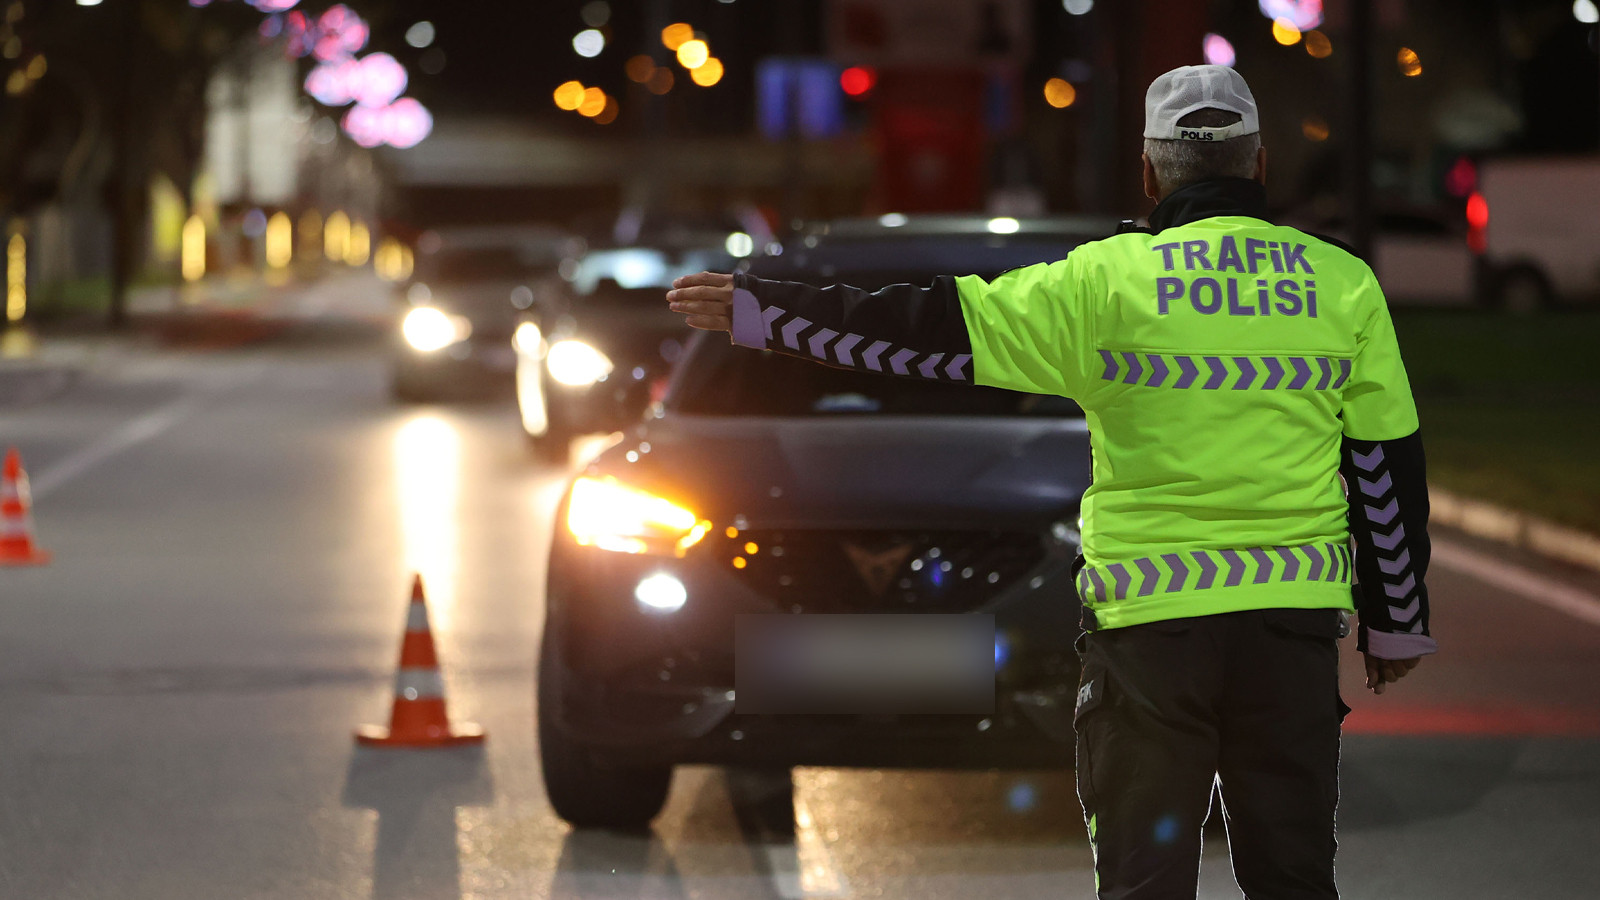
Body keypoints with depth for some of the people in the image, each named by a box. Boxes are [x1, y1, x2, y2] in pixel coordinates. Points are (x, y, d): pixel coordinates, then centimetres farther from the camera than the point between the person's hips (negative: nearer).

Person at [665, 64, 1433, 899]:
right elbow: (1388, 466, 6)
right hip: (1294, 619, 2)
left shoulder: (1107, 281, -5)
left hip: (1148, 618, -2)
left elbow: (936, 328, -4)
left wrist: (762, 311, 4)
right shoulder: (1343, 285, 3)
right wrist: (1397, 623, 16)